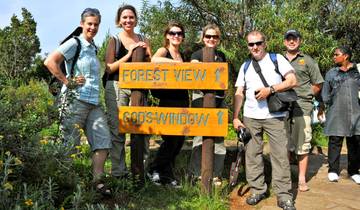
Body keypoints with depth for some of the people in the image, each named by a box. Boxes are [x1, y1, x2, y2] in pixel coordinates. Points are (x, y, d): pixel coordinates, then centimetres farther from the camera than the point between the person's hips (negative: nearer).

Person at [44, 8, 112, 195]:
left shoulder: (93, 48, 18)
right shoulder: (75, 43, -5)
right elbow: (50, 62, -15)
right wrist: (67, 82, -13)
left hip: (94, 102, 8)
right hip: (75, 100, -8)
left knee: (103, 140, 1)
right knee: (70, 144, 0)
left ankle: (97, 181, 7)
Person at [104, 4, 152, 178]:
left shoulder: (143, 41, 13)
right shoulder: (114, 40, 5)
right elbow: (109, 68, -4)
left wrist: (146, 52, -5)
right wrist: (128, 55, -12)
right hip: (117, 87, -2)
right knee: (117, 130, -1)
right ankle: (118, 172, 7)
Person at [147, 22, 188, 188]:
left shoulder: (182, 56, 19)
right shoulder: (163, 50, 1)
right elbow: (154, 60, -24)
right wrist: (177, 62, -22)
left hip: (182, 101, 7)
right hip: (168, 101, -6)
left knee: (180, 139, 7)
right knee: (170, 138, -9)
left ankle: (166, 174, 19)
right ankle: (154, 170, 10)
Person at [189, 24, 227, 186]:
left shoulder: (221, 56, 17)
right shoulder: (197, 55, 2)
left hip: (219, 99, 5)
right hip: (201, 97, -5)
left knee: (218, 136, 3)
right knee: (200, 135, -7)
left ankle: (216, 174, 10)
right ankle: (198, 173, 4)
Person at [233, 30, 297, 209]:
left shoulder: (277, 59, 4)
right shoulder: (245, 66, 13)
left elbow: (292, 81, -4)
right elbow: (239, 93, 11)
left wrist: (270, 89, -16)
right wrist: (235, 117, 2)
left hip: (275, 116, -3)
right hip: (250, 117, 4)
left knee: (280, 155, -4)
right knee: (252, 154, 5)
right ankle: (257, 190, 17)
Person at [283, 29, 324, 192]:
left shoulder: (307, 61, 9)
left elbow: (317, 85, 8)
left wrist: (305, 96, 1)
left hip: (302, 107, -2)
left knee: (303, 144, 0)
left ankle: (302, 179, 8)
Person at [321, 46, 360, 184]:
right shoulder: (331, 73, 11)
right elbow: (325, 94, 13)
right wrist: (329, 104, 4)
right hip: (336, 114, 0)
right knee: (335, 142, 0)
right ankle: (333, 170, 8)